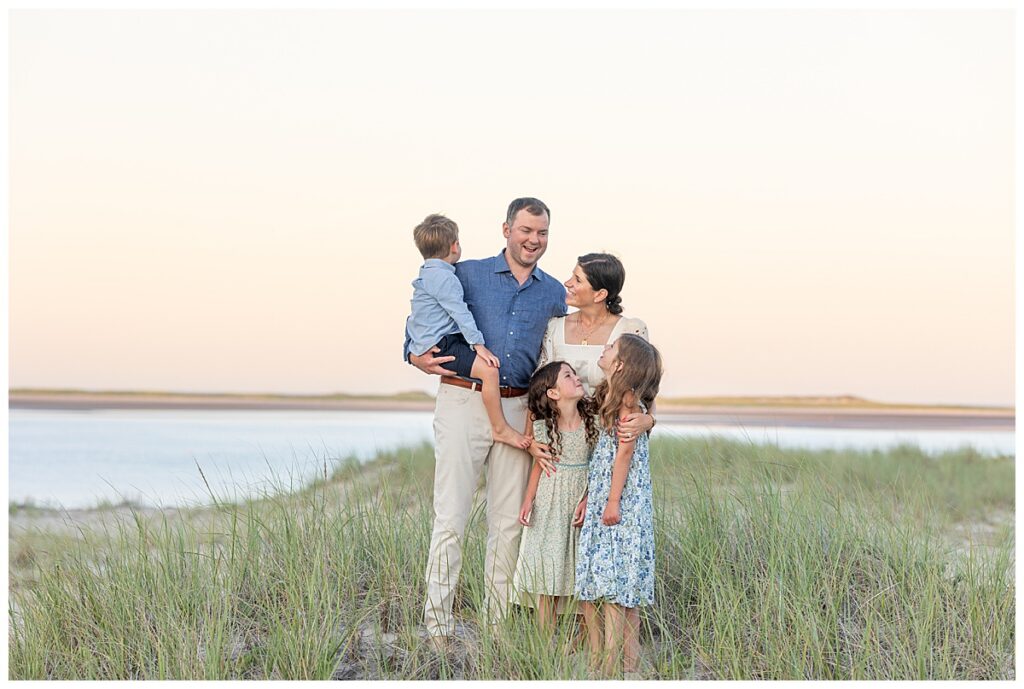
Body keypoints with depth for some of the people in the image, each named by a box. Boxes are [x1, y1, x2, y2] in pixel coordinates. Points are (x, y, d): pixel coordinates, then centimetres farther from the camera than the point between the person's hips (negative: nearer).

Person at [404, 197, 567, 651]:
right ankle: (437, 623, -1)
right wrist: (416, 356, -7)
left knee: (509, 521, 7)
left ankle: (499, 621, 16)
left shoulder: (554, 294, 13)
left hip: (517, 410, 4)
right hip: (463, 403, -4)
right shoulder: (468, 275, 3)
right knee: (451, 518, -6)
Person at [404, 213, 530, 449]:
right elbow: (460, 313, -22)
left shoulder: (428, 274, 20)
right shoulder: (443, 277, -17)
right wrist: (479, 345, -23)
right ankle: (500, 428, -20)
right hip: (440, 345, -12)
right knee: (488, 369, -25)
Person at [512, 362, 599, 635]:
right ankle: (545, 639, 10)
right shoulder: (543, 428, -6)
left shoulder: (593, 422, -6)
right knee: (547, 570, 3)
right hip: (550, 505, 0)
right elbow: (539, 465, 5)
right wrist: (528, 501, 0)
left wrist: (587, 500, -10)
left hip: (581, 500, 0)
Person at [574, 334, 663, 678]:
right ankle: (629, 662, 11)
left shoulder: (628, 398, -12)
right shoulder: (608, 396, 15)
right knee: (623, 589, 8)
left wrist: (613, 500, -20)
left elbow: (625, 449, -17)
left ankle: (608, 667, -9)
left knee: (615, 579, -9)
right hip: (604, 496, 9)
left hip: (623, 498, -9)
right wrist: (589, 496, 20)